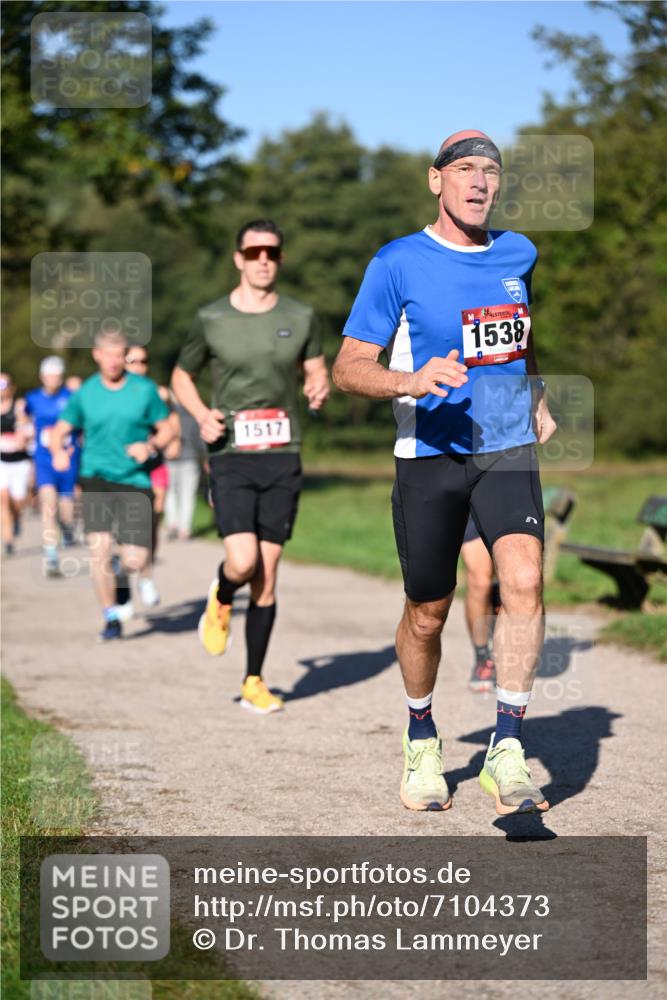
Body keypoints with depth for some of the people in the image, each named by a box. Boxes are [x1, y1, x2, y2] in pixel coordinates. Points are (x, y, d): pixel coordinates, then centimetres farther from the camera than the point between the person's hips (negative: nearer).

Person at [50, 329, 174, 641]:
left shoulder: (145, 389, 2)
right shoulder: (85, 393, 4)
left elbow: (166, 430, 9)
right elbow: (59, 430, 11)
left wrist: (150, 446, -12)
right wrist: (58, 451, -11)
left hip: (135, 479, 0)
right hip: (96, 477, 0)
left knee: (135, 561, -5)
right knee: (99, 547, -18)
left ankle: (123, 570, 34)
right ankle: (111, 618, -3)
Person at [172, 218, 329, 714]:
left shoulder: (300, 317, 5)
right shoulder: (212, 319, 0)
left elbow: (317, 370, 19)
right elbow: (182, 377, 13)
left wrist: (319, 388, -5)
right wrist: (202, 415, -6)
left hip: (283, 458, 2)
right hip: (231, 457, -2)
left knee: (267, 576, 3)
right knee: (243, 562, -18)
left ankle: (254, 682, 15)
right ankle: (221, 600, 20)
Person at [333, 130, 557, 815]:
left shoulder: (518, 254, 8)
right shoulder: (398, 263, -6)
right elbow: (349, 368, -8)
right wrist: (411, 380, -26)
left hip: (508, 449, 2)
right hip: (430, 455, -2)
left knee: (523, 581, -21)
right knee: (427, 613, 6)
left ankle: (506, 753, -16)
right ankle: (421, 740, 33)